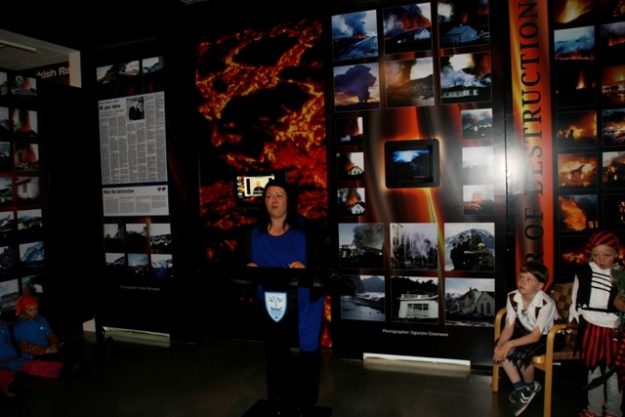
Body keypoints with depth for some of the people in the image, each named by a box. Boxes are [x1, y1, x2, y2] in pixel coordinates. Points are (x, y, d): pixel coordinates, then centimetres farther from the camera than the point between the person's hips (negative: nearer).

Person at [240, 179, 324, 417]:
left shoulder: (304, 229, -5)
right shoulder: (254, 233, 4)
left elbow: (320, 261, -9)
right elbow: (246, 263, 8)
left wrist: (305, 268, -27)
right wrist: (248, 267, -14)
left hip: (305, 301, -2)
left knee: (309, 350, 1)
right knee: (275, 350, 13)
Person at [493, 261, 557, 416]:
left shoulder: (545, 303, -32)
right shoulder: (513, 296, -17)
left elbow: (536, 336, -29)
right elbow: (509, 326, -14)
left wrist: (509, 344, -37)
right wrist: (500, 345, -32)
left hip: (548, 336, -5)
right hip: (526, 330, 6)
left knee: (520, 353, -29)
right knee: (500, 347, -18)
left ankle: (530, 386, 5)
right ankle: (520, 388, 1)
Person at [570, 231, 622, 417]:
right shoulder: (584, 271, -5)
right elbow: (576, 299, 6)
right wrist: (573, 322, 7)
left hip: (613, 331, -2)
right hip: (590, 329, 2)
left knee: (613, 374, 10)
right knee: (593, 371, 17)